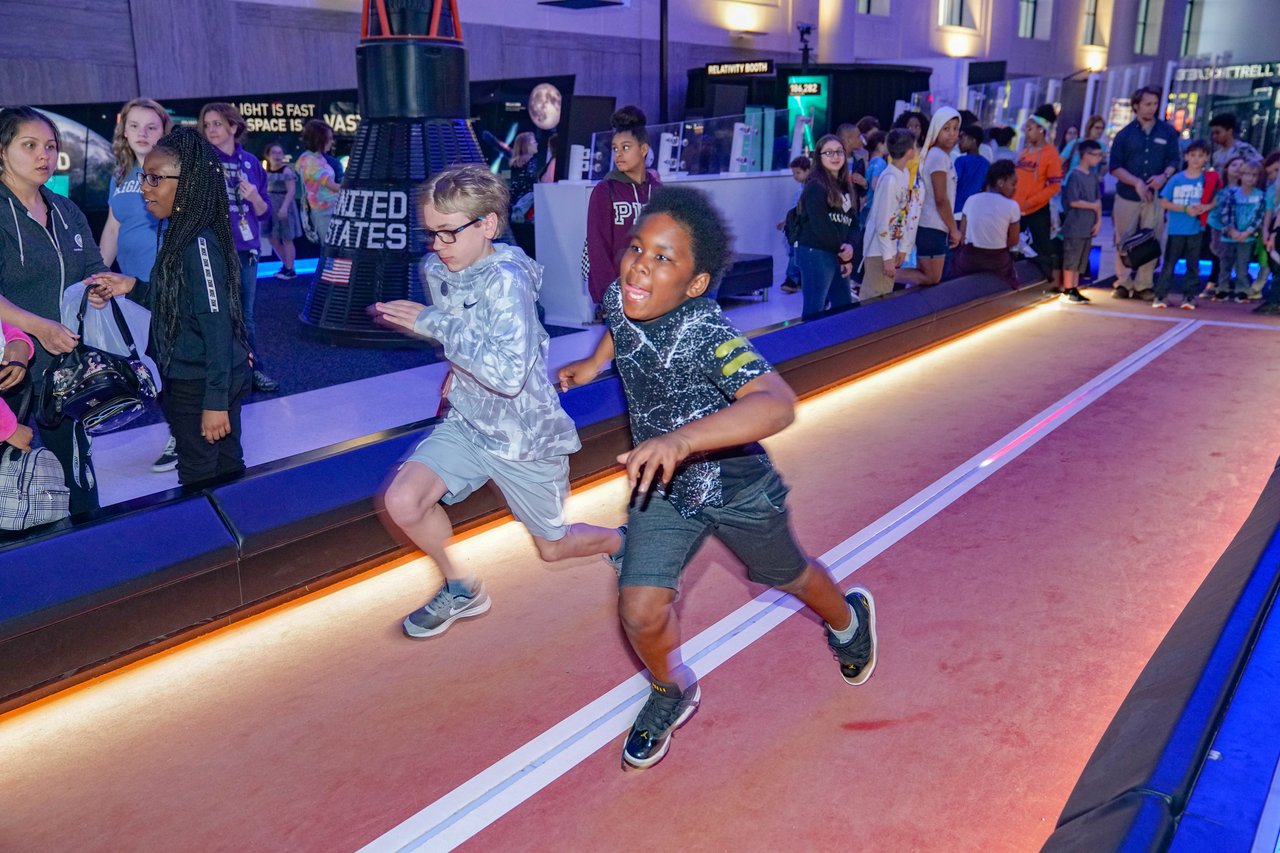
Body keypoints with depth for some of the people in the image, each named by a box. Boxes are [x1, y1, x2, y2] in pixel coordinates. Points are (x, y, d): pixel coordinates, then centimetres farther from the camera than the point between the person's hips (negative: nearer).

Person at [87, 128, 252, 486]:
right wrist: (131, 287, 3)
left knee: (200, 481, 4)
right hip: (188, 379, 9)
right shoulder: (181, 235, 8)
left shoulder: (199, 244, -20)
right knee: (225, 470, 17)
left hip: (201, 386, -9)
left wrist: (215, 400, -22)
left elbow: (216, 324, -22)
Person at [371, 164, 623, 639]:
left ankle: (623, 542, 46)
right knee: (401, 501, -16)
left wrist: (434, 324, -32)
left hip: (526, 438, -5)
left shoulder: (507, 279, -25)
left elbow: (509, 374, -37)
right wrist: (459, 368, 6)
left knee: (554, 547, 12)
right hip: (467, 423, 6)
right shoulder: (436, 271, -4)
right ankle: (460, 591, 12)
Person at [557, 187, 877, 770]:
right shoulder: (618, 300, -17)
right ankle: (671, 692, 27)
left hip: (735, 486, -4)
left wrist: (682, 438, -64)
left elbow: (777, 404, -54)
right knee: (640, 610, -6)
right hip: (663, 486, 4)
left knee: (787, 577, 22)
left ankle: (847, 617, 58)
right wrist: (594, 363, 10)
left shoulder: (707, 334, -36)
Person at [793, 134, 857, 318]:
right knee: (814, 311, -5)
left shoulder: (845, 187, 16)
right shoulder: (815, 187, -10)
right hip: (815, 254, -9)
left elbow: (851, 223, 12)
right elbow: (820, 226, -18)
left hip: (838, 256, 9)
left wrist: (849, 248, -7)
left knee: (845, 307, 12)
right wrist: (843, 250, -9)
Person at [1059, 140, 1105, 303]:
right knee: (1071, 260, -2)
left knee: (1081, 261, 10)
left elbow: (1098, 200, 13)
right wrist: (1093, 206, -7)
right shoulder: (1075, 175, -11)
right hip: (1075, 227, -7)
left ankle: (1074, 289, 16)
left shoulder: (1094, 176, 11)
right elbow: (1073, 201, -17)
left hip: (1088, 227, 8)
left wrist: (1099, 221, 3)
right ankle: (1067, 290, 5)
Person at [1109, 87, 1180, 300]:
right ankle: (1123, 284, 12)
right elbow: (1115, 167, -1)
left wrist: (1164, 176, -14)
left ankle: (1144, 285, 5)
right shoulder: (1125, 134, 3)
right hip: (1127, 195, 0)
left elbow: (1174, 160, 7)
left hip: (1155, 196, 0)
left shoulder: (1167, 132, 6)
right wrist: (1136, 182, -14)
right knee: (1124, 242, 3)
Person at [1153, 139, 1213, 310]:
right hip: (1176, 229, -1)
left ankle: (1189, 296, 14)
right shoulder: (1176, 179, -2)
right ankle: (1160, 295, 7)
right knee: (1168, 263, 3)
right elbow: (1164, 202, -3)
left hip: (1196, 230, 1)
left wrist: (1205, 208, -17)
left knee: (1193, 264, 7)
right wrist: (1185, 209, -15)